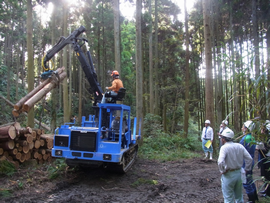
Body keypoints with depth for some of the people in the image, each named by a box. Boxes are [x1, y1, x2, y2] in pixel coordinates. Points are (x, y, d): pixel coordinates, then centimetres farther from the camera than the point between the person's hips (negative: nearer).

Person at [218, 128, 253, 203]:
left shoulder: (224, 147, -17)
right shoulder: (239, 146, 0)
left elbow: (220, 162, -30)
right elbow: (249, 159, 0)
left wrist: (222, 171, -13)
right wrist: (246, 169, 10)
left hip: (228, 175, -6)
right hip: (239, 173, 6)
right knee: (239, 197, 23)